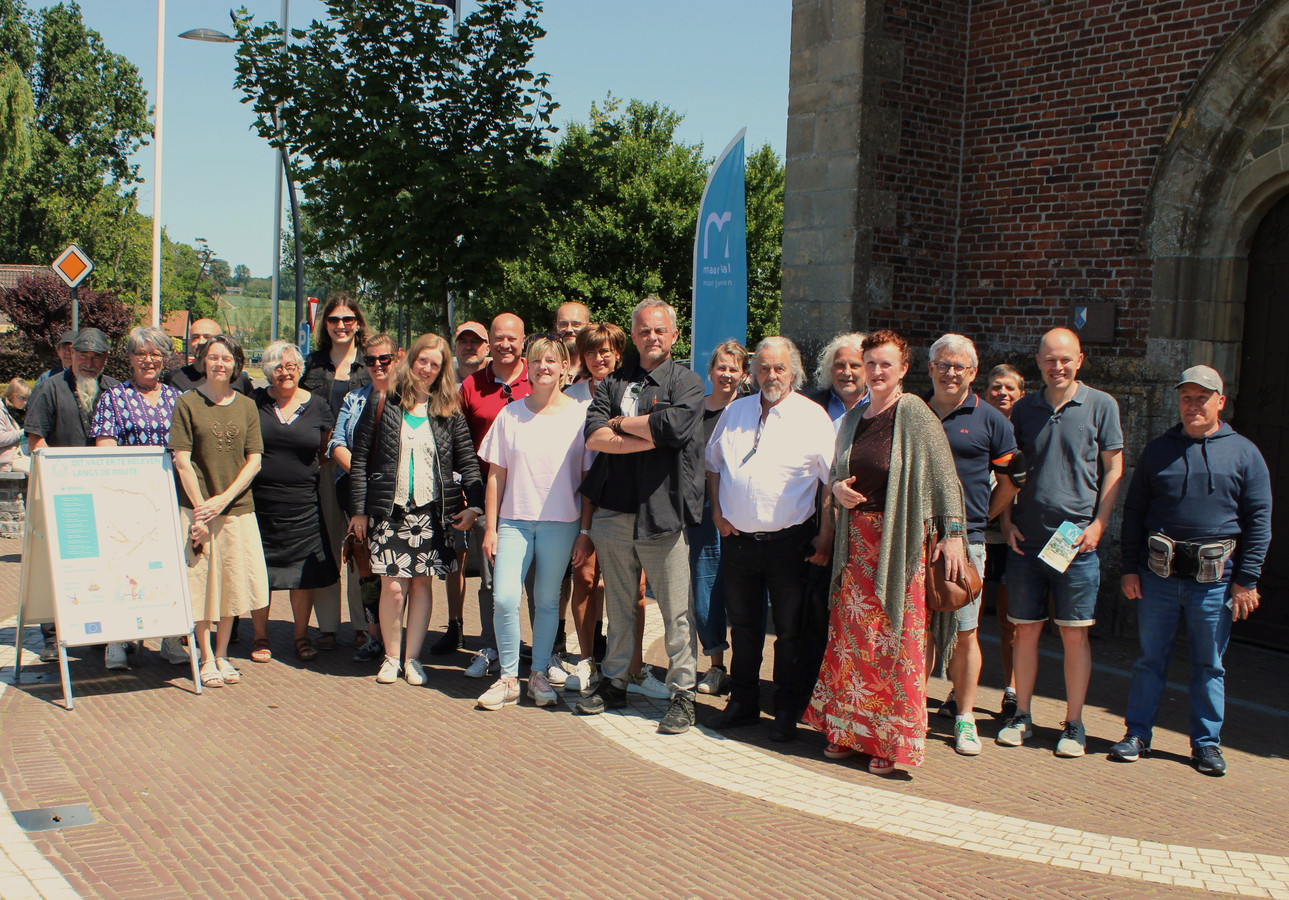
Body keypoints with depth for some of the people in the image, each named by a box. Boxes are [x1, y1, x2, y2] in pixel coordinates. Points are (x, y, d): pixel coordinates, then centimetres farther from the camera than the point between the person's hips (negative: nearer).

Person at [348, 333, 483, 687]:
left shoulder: (449, 412, 8)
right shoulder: (383, 404, 4)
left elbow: (468, 461, 7)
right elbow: (359, 459, 4)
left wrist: (473, 504, -6)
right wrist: (358, 509, -1)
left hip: (432, 511, 1)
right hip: (389, 510, -1)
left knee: (422, 582, 4)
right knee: (393, 586, -4)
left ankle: (413, 657, 17)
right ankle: (391, 657, 13)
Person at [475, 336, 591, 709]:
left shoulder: (578, 415, 1)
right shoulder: (510, 415, 6)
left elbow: (588, 479, 2)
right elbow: (496, 475, 8)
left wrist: (585, 530, 0)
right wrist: (491, 527, 4)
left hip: (561, 523, -1)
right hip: (514, 520, 1)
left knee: (547, 600, 6)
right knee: (504, 598, -10)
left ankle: (539, 673, 23)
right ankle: (508, 678, 5)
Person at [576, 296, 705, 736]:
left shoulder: (687, 382, 2)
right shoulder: (613, 382, 12)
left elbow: (673, 425, -18)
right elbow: (593, 436, -4)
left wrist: (620, 423, -5)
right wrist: (648, 437, -12)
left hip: (662, 513, -4)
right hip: (614, 511, 4)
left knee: (676, 611, 0)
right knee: (618, 605, 15)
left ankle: (683, 693, 10)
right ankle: (614, 682, 27)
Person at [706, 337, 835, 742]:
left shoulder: (812, 417, -5)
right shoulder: (735, 412, 9)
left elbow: (835, 482, -6)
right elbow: (713, 464, 20)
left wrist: (826, 538, -9)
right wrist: (717, 511, 8)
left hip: (789, 541, -4)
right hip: (738, 538, 4)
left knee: (789, 630, 5)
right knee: (743, 625, 14)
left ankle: (786, 712, 18)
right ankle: (743, 703, 28)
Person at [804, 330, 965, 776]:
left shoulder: (914, 414, -7)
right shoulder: (853, 418, 11)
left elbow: (944, 477, -9)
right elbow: (837, 472, 22)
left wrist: (952, 534, -16)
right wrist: (837, 488, -1)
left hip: (899, 542, -6)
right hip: (856, 539, 6)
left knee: (894, 639, -1)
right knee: (851, 635, 8)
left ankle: (891, 740, 9)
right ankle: (848, 730, 20)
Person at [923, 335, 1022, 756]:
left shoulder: (989, 420, 4)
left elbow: (1011, 478, 9)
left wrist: (979, 517, 8)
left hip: (964, 540, -2)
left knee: (964, 632, 2)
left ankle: (964, 717, 12)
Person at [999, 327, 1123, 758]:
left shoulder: (1101, 405, 1)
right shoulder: (1023, 408, 9)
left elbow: (1113, 468, 3)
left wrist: (1098, 523, -7)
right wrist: (1007, 521, 3)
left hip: (1076, 540, -2)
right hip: (1026, 539, 2)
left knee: (1075, 634, 1)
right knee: (1026, 629, 7)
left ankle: (1074, 724, 12)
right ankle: (1022, 715, 18)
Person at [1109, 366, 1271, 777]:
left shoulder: (1244, 453, 4)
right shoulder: (1158, 450, 8)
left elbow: (1259, 520, 3)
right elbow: (1133, 511, 10)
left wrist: (1246, 580, -2)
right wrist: (1130, 568, 3)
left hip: (1215, 577, -1)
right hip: (1158, 574, 1)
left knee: (1209, 665, 8)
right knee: (1150, 658, 7)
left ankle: (1206, 743, 18)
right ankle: (1137, 734, 16)